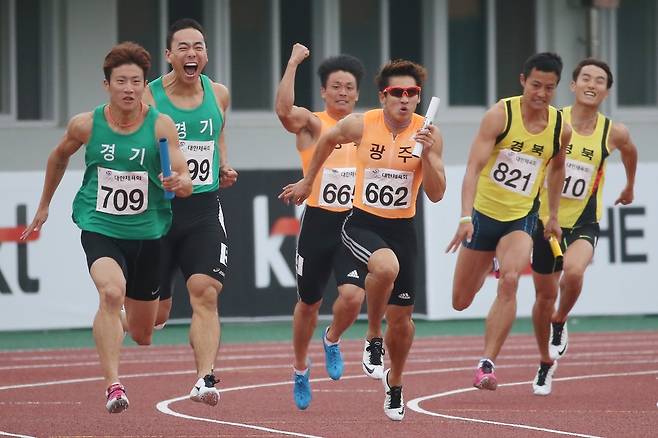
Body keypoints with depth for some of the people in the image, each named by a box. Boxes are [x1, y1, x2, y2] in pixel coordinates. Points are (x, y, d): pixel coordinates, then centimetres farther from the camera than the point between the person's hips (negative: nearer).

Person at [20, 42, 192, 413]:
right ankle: (113, 387, -35)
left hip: (147, 232, 2)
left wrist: (181, 182, -36)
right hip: (99, 228, -1)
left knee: (143, 335, 12)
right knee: (111, 292, -33)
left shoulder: (161, 125, -9)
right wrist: (45, 205, 24)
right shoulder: (86, 125, -6)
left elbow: (186, 183, -13)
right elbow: (59, 157, 16)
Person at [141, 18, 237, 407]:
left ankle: (205, 379, -26)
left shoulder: (219, 94, 6)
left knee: (205, 292, -18)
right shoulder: (148, 98, -7)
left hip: (204, 210, 2)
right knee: (154, 312, 4)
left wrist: (224, 167, 10)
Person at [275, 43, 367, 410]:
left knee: (353, 295, -19)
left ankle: (333, 340, 15)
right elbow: (284, 109, -27)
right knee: (309, 302, 12)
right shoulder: (312, 124, -4)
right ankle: (301, 369, 36)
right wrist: (293, 63, -26)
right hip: (319, 223, -2)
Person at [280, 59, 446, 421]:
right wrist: (307, 181, 23)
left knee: (401, 317, 7)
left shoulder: (428, 134, -7)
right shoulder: (361, 126, -8)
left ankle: (395, 383, 35)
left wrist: (427, 153, -23)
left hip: (402, 228, 2)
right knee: (386, 266, -37)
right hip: (363, 223, -2)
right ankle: (373, 334, -10)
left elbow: (436, 195, -8)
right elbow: (328, 140, 14)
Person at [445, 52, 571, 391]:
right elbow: (474, 166, -24)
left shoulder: (561, 129, -5)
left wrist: (553, 215, 21)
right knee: (460, 302, 11)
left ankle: (486, 364, -25)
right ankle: (484, 268, 50)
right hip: (484, 213, -1)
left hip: (521, 219, 1)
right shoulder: (500, 115, -17)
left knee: (509, 280, -28)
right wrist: (466, 217, -35)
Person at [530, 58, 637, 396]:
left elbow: (629, 152, 16)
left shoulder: (614, 133, -8)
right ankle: (546, 364, 33)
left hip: (584, 221, -1)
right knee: (545, 296, 9)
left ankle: (560, 322, 2)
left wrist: (630, 186, 32)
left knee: (573, 271, -31)